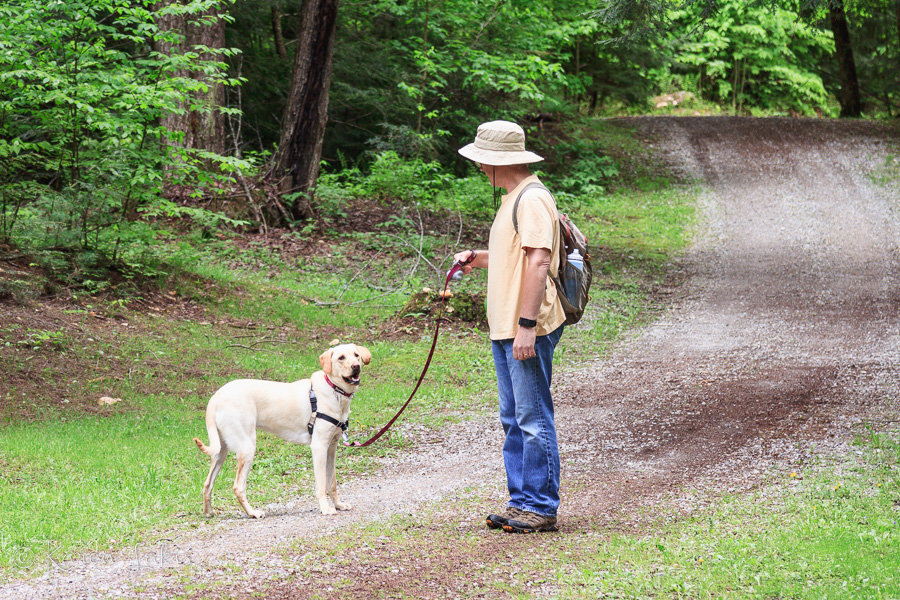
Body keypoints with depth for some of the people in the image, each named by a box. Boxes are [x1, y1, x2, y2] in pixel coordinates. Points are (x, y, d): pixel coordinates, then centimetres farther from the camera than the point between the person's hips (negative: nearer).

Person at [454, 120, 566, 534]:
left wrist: (526, 325, -24)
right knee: (513, 419, 13)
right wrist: (479, 258, 16)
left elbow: (538, 261, -21)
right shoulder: (513, 198, 18)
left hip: (529, 330, -11)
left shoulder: (532, 199, -14)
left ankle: (541, 507, -1)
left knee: (533, 419, -6)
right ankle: (522, 501, 19)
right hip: (505, 329, 11)